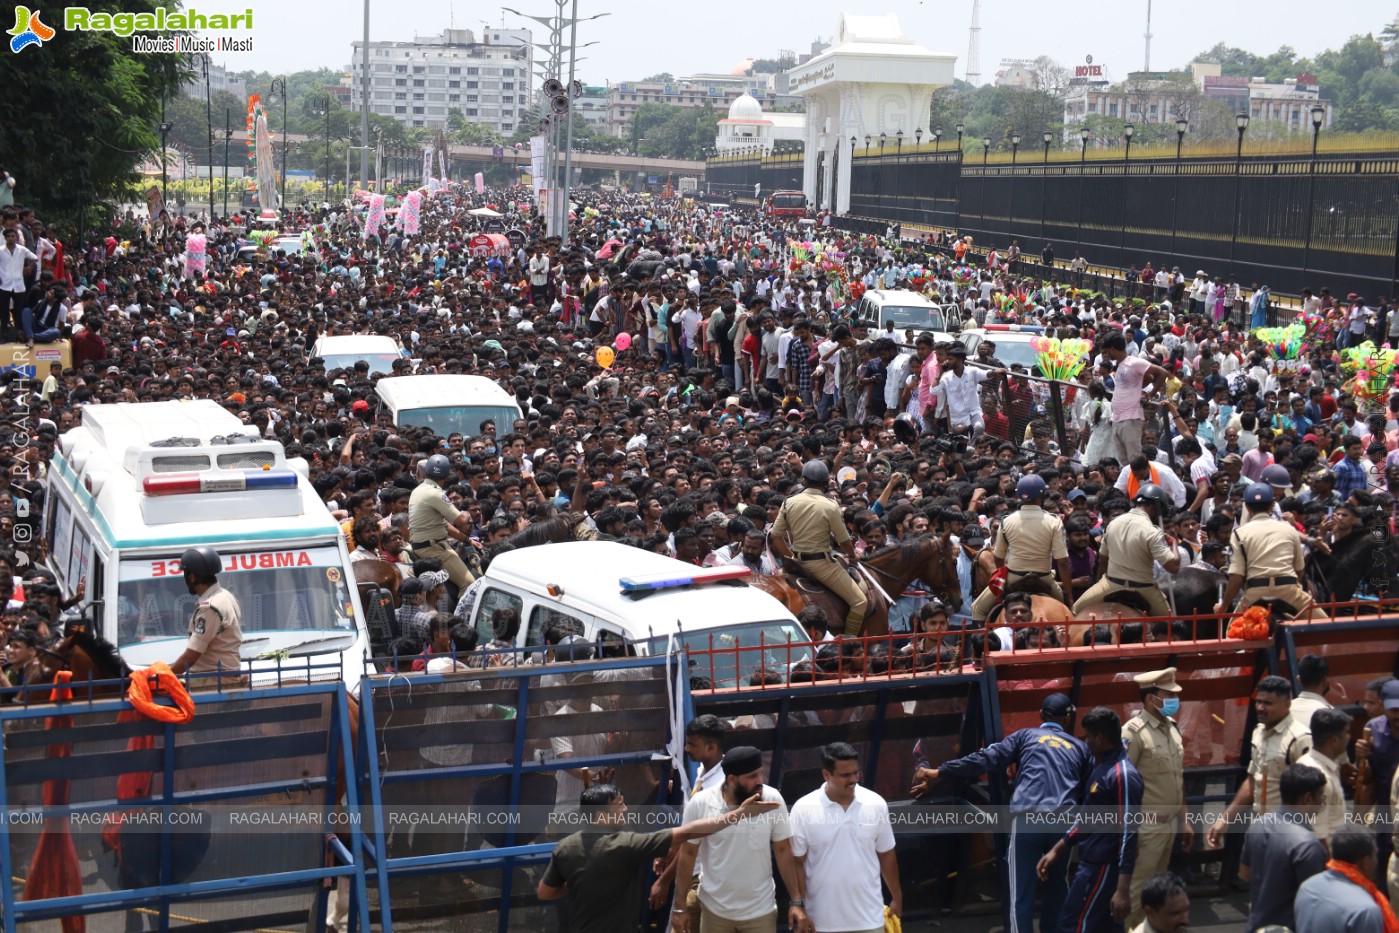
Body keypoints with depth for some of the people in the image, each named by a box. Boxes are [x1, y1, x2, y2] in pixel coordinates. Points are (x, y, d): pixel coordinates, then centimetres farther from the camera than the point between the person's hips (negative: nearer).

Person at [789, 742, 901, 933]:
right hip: (823, 916, -1)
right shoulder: (804, 809, -11)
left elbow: (886, 855, 6)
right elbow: (797, 863, -5)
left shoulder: (876, 804, -5)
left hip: (868, 915, 1)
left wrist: (896, 897, 12)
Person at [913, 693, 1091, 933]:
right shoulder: (1080, 748, 23)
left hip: (1027, 819, -2)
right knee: (1057, 887, 19)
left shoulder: (1025, 736, 15)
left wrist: (939, 772, 3)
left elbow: (986, 759, 4)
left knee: (1021, 892, -1)